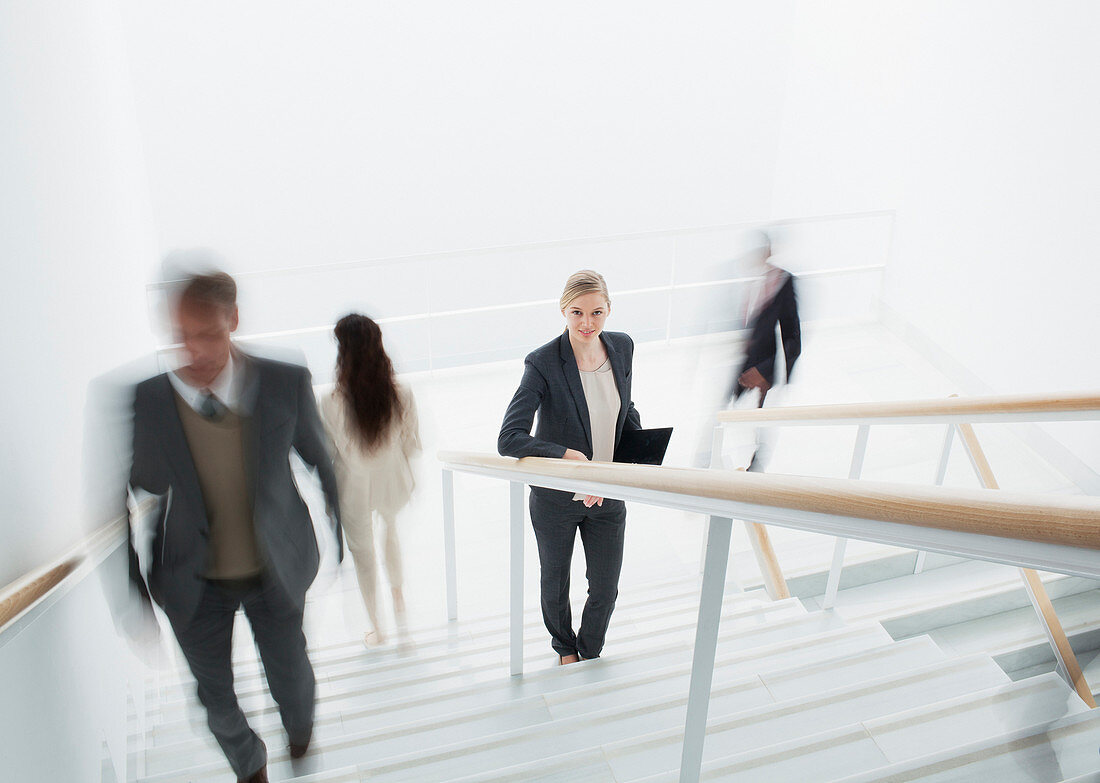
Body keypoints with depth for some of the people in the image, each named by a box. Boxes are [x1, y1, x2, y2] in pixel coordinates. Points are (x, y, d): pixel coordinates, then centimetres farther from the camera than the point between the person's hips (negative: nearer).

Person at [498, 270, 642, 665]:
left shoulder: (622, 347, -7)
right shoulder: (542, 364, -23)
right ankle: (565, 650, 51)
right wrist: (572, 457, -36)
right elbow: (509, 440, -30)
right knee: (555, 583, 20)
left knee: (605, 590, 14)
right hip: (557, 498, -3)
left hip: (609, 496, 3)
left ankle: (590, 654, 45)